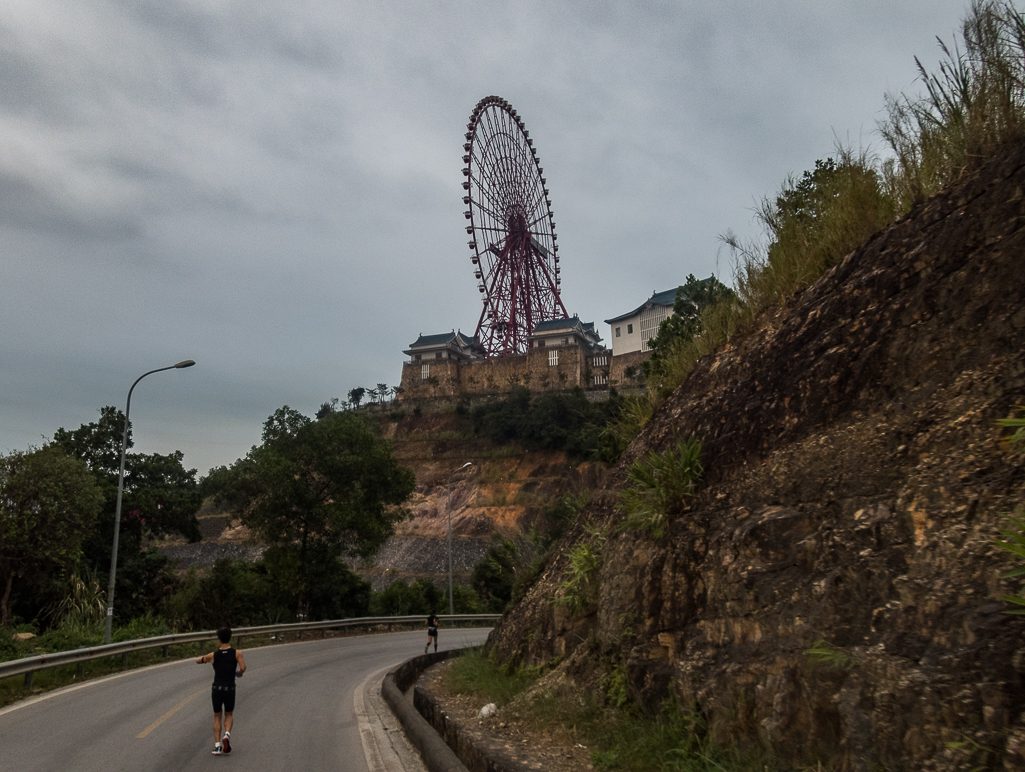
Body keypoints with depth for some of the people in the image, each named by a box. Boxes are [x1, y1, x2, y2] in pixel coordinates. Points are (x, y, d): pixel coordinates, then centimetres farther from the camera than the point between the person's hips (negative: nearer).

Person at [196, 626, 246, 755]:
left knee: (217, 717, 17)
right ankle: (227, 734, -10)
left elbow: (198, 661, 19)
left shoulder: (213, 655, 2)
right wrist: (240, 672, 8)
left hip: (216, 689, 1)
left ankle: (217, 745, 4)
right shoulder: (237, 653, -3)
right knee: (228, 716, 19)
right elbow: (243, 668, -15)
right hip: (230, 690, -1)